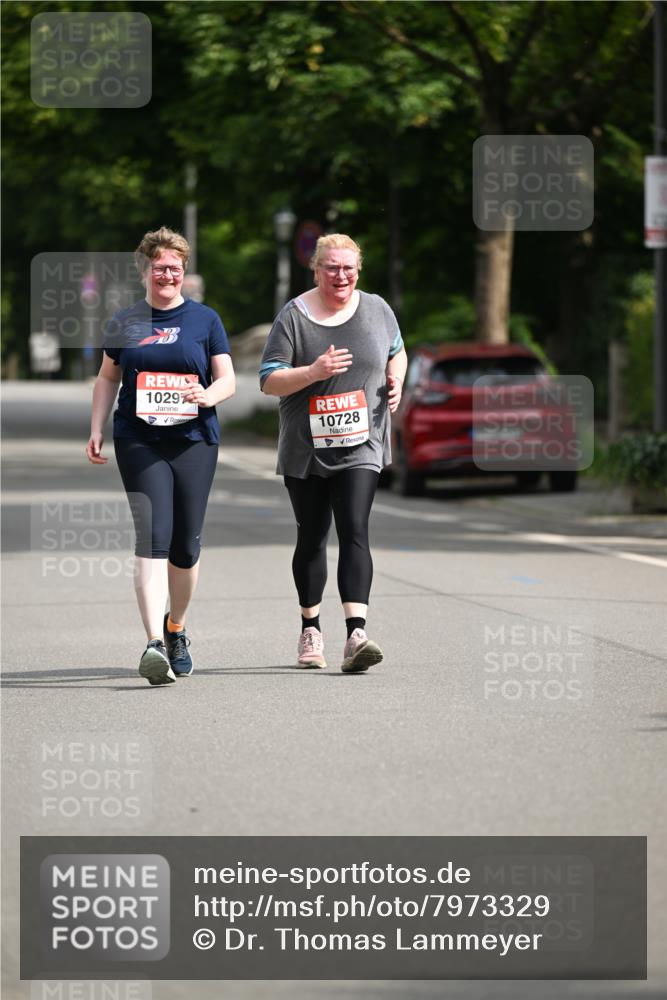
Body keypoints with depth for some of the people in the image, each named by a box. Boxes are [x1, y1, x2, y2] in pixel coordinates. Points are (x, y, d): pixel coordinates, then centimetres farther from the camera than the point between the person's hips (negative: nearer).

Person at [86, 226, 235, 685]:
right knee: (153, 537, -15)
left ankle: (176, 629, 29)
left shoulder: (205, 319, 8)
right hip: (139, 442, -1)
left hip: (194, 440, 1)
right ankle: (155, 644, -25)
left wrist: (209, 395, -16)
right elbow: (108, 378, 19)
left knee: (186, 545, 3)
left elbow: (228, 380, 6)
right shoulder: (125, 323, 11)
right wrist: (97, 431, 8)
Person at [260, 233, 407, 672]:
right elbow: (269, 381, -8)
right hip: (306, 449, 0)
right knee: (312, 537, 10)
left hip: (360, 445, 0)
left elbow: (396, 351, 23)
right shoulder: (294, 316, -5)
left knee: (355, 531, -15)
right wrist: (313, 372, -24)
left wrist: (395, 381, 2)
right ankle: (311, 630, 28)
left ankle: (356, 635, -24)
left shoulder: (376, 310, 4)